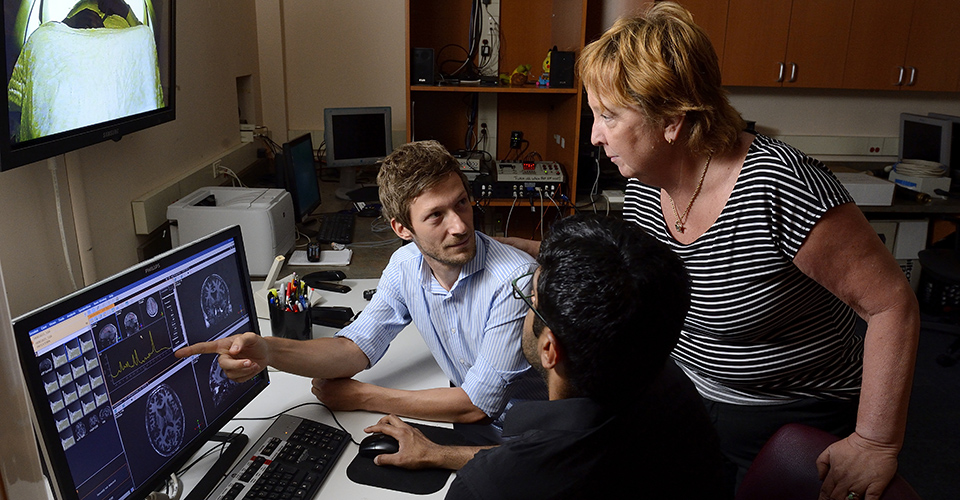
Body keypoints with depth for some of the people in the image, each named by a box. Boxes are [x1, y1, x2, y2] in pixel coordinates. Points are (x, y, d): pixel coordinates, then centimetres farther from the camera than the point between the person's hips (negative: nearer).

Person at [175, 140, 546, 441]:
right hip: (470, 425, 5)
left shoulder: (513, 280, -27)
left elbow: (476, 404, -23)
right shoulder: (406, 264, -6)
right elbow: (357, 347, -7)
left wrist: (361, 396, -17)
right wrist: (267, 351, -27)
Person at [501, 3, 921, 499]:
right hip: (688, 400, 6)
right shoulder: (644, 185, -8)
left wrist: (877, 446, -23)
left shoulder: (779, 186, -30)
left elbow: (893, 305, -24)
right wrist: (537, 252, 1)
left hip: (796, 424, -6)